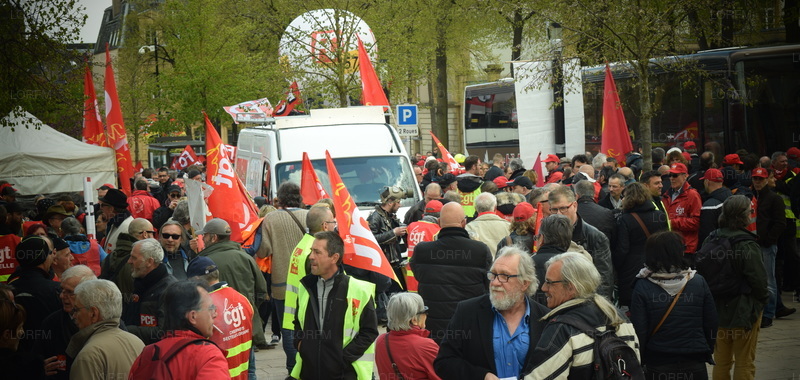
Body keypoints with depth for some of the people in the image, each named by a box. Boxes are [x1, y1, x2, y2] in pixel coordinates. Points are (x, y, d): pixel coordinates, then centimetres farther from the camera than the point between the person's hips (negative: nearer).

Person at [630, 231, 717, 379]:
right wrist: (707, 353, 16)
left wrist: (640, 362, 2)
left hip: (657, 367, -1)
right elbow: (711, 324, 1)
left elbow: (639, 331, -10)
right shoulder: (699, 282, -5)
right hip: (695, 367, 1)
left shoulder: (642, 287, -11)